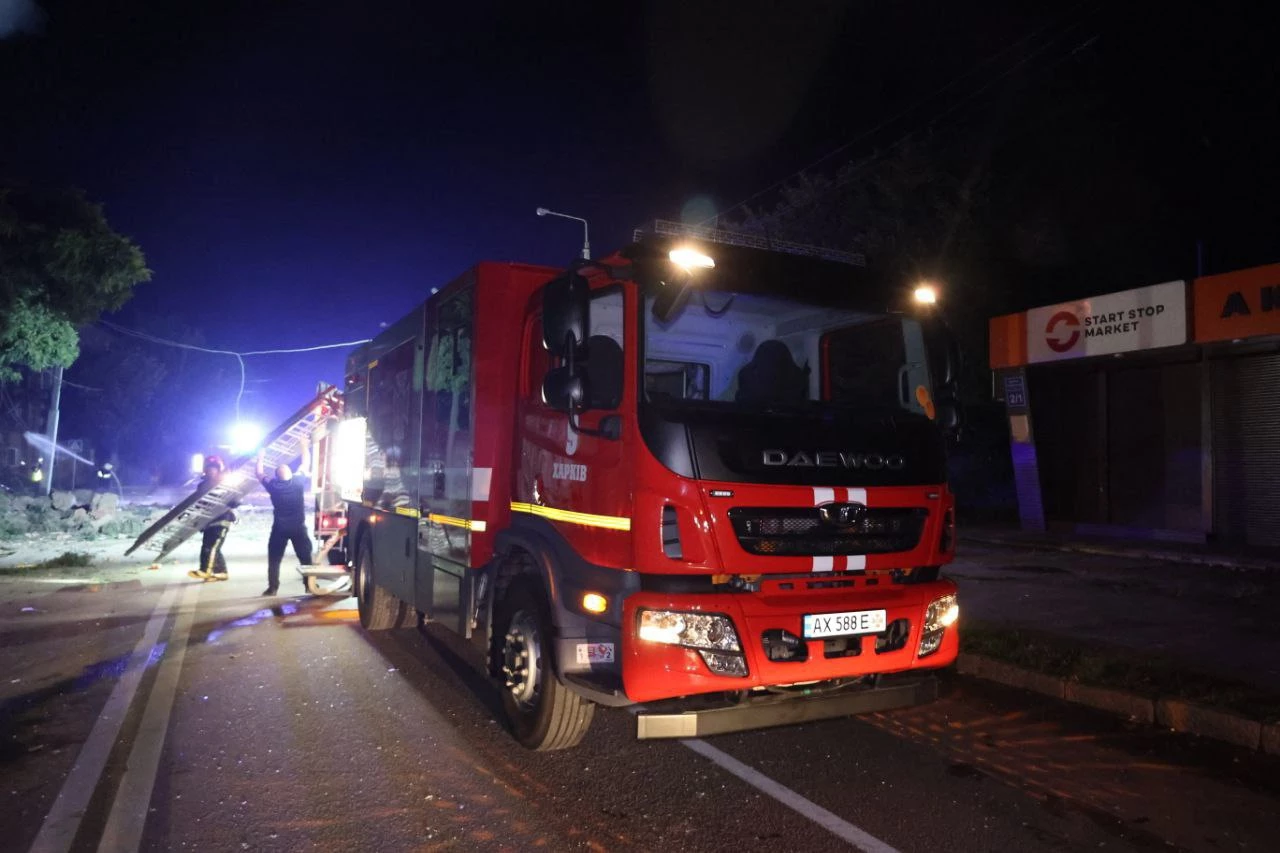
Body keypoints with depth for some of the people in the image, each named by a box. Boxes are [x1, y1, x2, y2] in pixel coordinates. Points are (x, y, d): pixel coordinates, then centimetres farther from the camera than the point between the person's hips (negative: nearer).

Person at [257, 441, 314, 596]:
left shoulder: (273, 485, -5)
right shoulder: (298, 481, -7)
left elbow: (260, 474, 13)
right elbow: (306, 465, 9)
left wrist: (260, 457, 26)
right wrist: (305, 447, 22)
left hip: (279, 528, 0)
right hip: (299, 527, 0)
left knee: (274, 559, 9)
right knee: (305, 557, 9)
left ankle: (272, 588, 5)